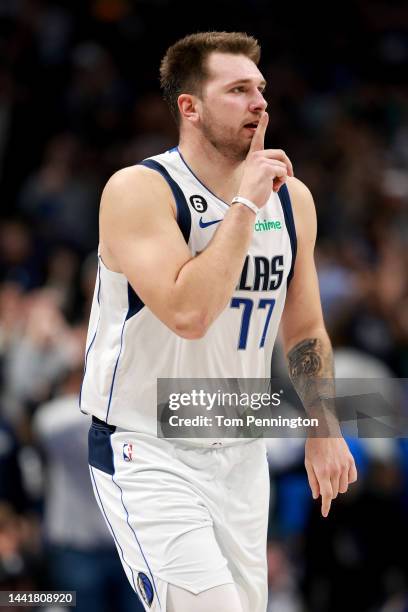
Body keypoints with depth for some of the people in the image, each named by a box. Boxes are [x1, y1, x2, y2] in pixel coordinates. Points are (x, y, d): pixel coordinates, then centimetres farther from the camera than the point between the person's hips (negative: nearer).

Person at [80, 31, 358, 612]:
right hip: (146, 449, -6)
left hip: (240, 450, 7)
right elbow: (189, 314, -30)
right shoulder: (139, 190, -16)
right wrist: (245, 204, -24)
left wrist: (324, 430, 12)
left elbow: (303, 328, 16)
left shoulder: (292, 198, 4)